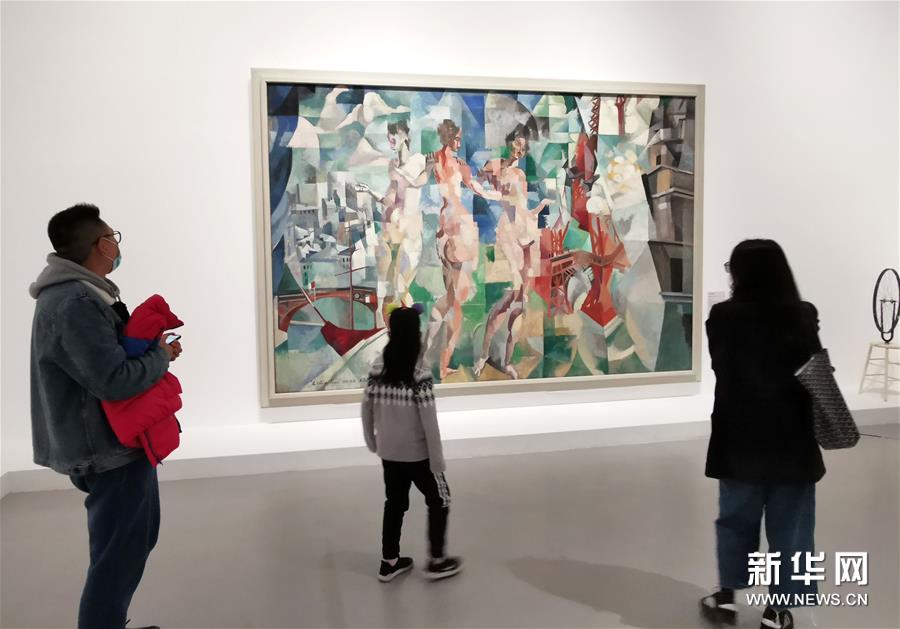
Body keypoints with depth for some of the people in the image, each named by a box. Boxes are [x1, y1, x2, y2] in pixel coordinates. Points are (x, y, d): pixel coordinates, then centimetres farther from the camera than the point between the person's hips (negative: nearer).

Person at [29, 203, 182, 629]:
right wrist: (161, 356, -13)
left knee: (136, 541, 24)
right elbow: (114, 380, -29)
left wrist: (149, 347, -2)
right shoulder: (73, 304, -24)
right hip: (108, 450, -11)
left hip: (119, 440, 11)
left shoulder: (79, 293, 10)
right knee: (117, 559, -2)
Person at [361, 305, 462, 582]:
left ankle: (389, 561, 29)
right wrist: (437, 459, -11)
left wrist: (371, 441, 18)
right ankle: (436, 561, 21)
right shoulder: (419, 374, -21)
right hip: (416, 453, -5)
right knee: (439, 499, 14)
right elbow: (428, 421, -19)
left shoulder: (378, 368, -4)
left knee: (394, 502, 20)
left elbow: (366, 408, 3)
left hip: (388, 452, 6)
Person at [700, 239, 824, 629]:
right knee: (789, 523, 12)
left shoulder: (724, 317, -11)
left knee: (736, 516, 16)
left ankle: (727, 595, 25)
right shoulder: (803, 317, -6)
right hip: (791, 436, 1)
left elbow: (721, 369, 0)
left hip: (740, 435, -1)